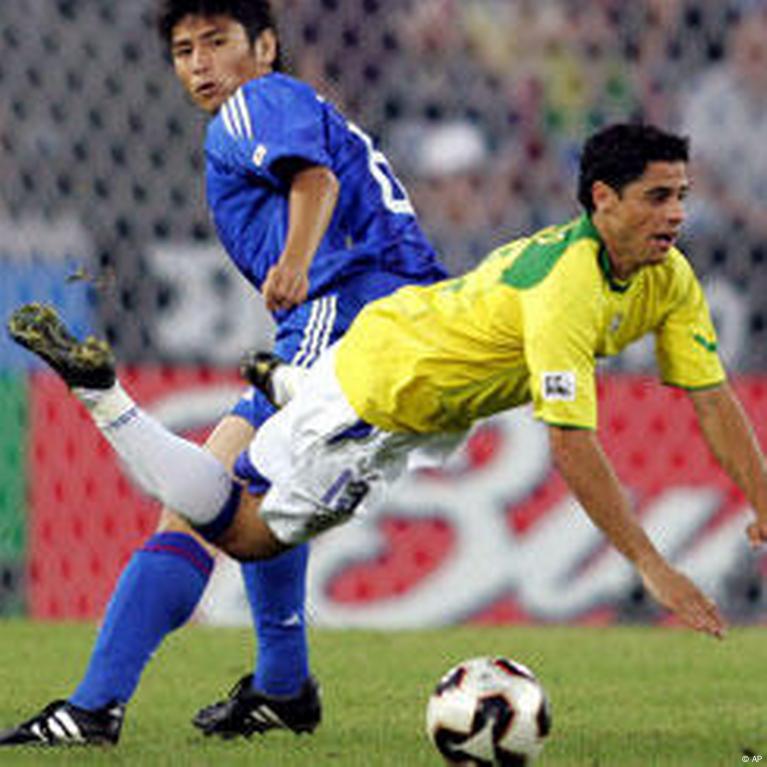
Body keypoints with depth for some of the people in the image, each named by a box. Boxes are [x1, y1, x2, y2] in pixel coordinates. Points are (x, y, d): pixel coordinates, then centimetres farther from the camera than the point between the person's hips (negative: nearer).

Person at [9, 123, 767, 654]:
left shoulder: (668, 279, -11)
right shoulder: (567, 287, -37)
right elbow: (571, 446, -39)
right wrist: (650, 567, -39)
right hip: (375, 393, -9)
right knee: (237, 529, -1)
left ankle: (286, 383, 45)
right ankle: (98, 387, 5)